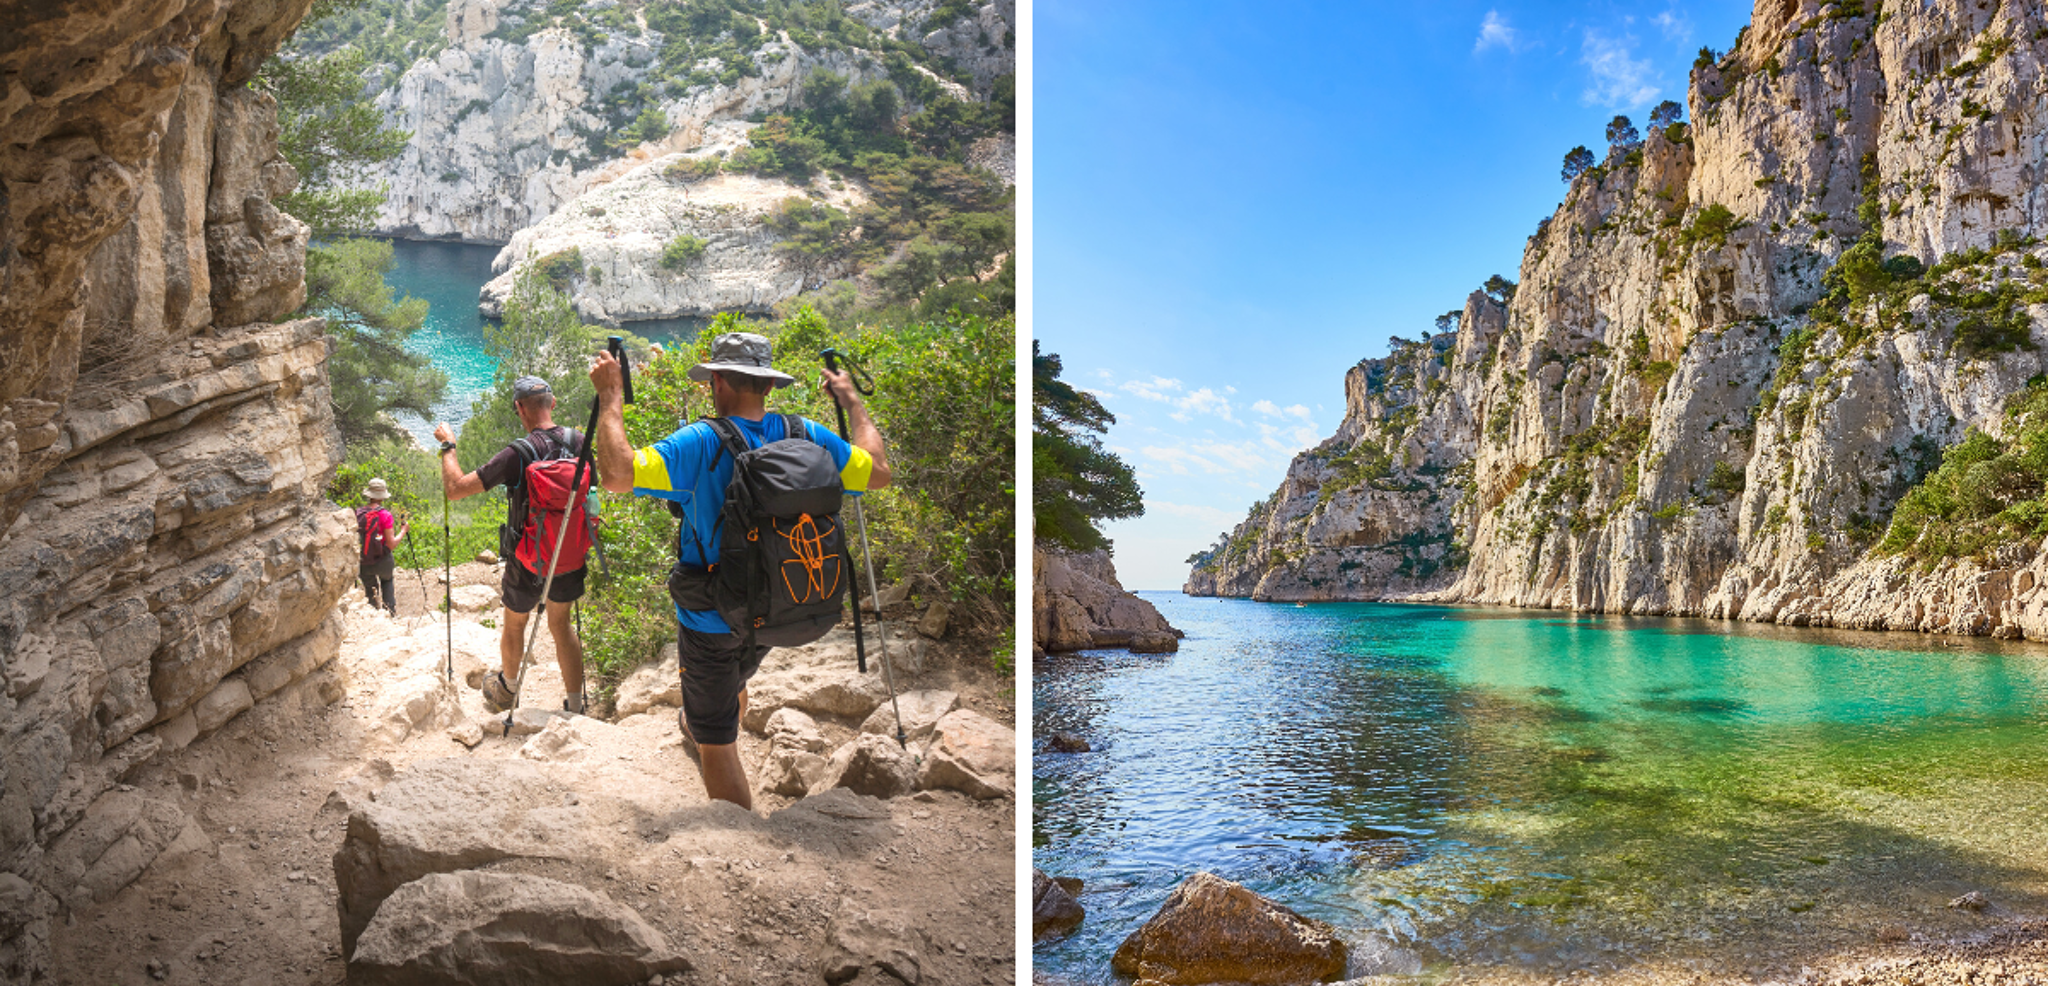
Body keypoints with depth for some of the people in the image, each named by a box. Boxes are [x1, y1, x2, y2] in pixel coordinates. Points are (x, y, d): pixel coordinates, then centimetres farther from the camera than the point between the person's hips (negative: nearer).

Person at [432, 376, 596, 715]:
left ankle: (507, 688, 46)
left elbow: (454, 489, -22)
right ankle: (575, 705, 22)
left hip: (528, 562, -4)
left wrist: (448, 445, -8)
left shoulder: (517, 454, -26)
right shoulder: (579, 442, -11)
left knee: (514, 623, 22)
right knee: (561, 625, 20)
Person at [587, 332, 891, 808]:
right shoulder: (806, 437, -9)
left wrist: (611, 395, -20)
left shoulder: (701, 444, -24)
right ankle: (694, 725, 66)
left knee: (716, 741, 8)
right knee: (733, 684, 36)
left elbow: (617, 473, -32)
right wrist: (852, 402, 13)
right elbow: (878, 472, 2)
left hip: (712, 622, -6)